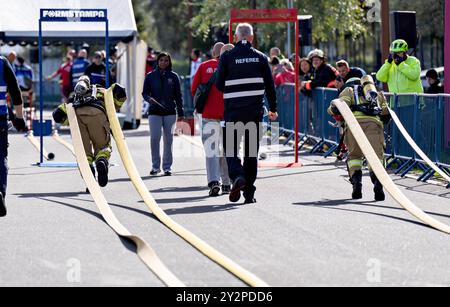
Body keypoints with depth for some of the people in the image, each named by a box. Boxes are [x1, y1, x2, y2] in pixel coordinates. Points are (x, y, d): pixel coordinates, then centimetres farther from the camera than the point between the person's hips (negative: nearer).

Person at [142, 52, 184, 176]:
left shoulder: (173, 76, 6)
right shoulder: (151, 76, 6)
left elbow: (178, 95, 7)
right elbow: (145, 92, 7)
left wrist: (180, 113, 4)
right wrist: (149, 98, -16)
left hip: (170, 112, 1)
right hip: (154, 112, -1)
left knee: (168, 140, 3)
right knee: (154, 138, -9)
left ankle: (167, 166, 10)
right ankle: (155, 166, 1)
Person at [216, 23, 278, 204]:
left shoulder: (227, 57, -3)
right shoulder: (260, 57, 3)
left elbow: (219, 85, -2)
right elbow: (270, 85, 5)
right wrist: (273, 109, 15)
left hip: (233, 110, -2)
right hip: (255, 111, 2)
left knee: (230, 147, 8)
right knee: (252, 149, 9)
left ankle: (237, 176, -21)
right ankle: (249, 193, 8)